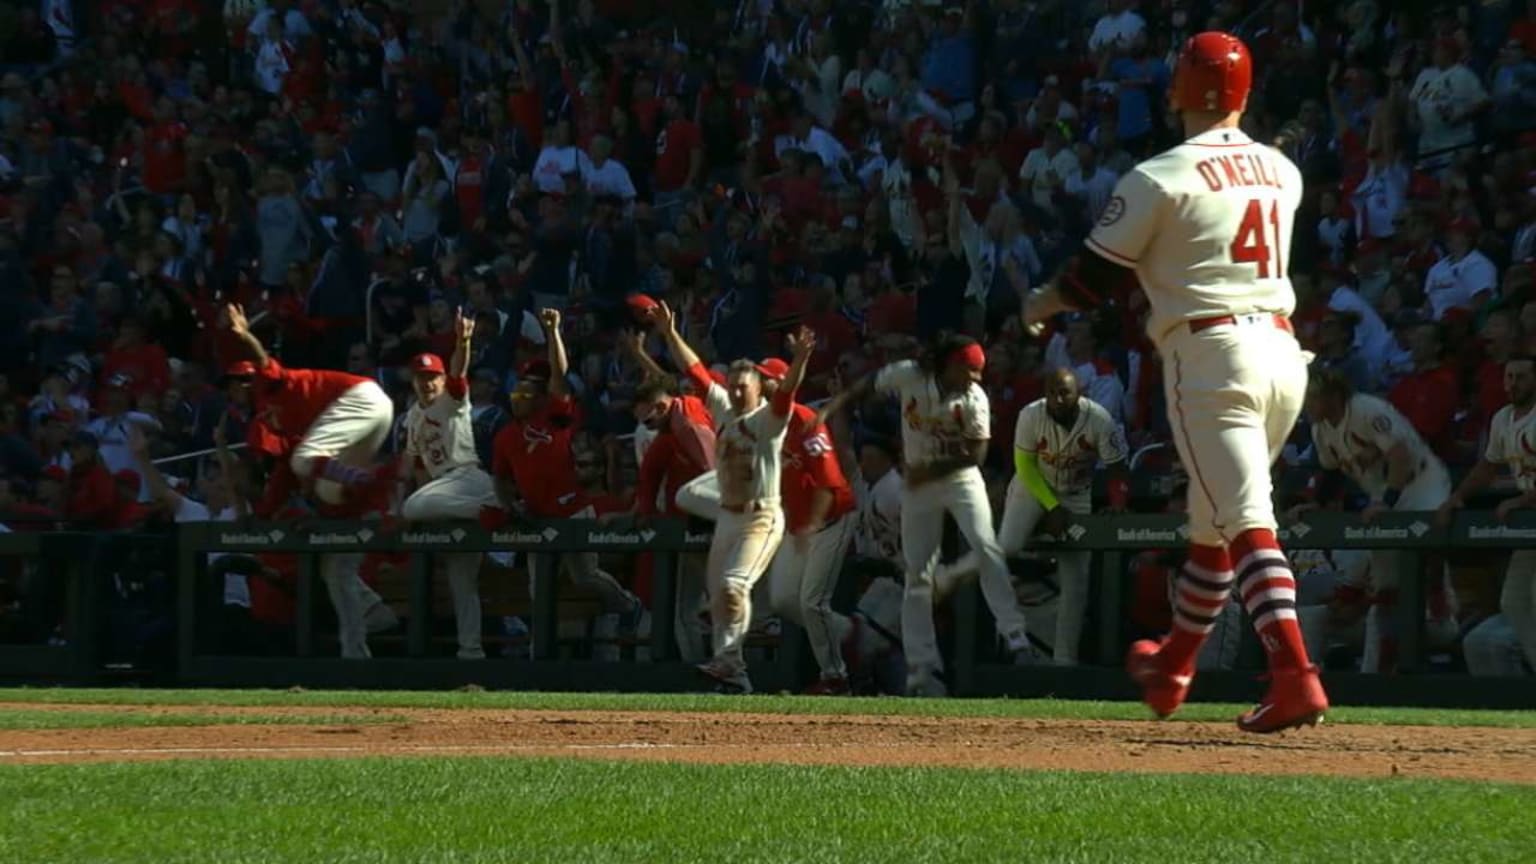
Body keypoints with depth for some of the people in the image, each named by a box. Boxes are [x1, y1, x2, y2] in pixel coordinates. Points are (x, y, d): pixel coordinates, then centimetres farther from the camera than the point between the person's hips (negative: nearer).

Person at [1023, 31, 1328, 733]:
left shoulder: (1161, 177, -6)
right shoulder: (1282, 172, 12)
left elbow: (1098, 272, 0)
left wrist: (1043, 305, 20)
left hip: (1210, 354, -6)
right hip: (1283, 351, 6)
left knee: (1246, 523, -14)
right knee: (1212, 521, 20)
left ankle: (1295, 677, -28)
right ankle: (1171, 669, 35)